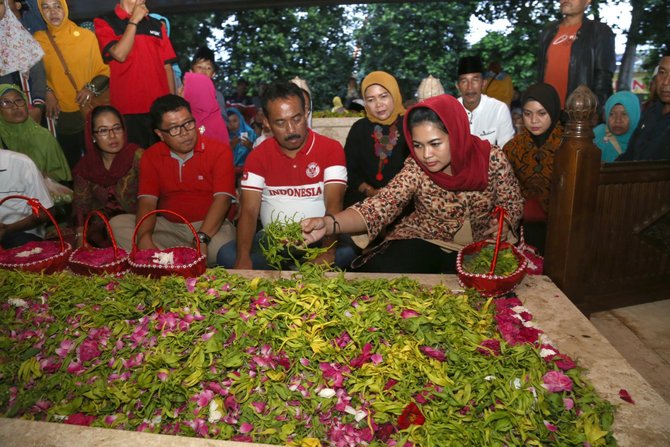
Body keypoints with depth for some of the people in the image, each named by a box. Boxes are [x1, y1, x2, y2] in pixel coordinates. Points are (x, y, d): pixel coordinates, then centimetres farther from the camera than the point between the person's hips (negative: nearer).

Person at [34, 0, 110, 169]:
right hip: (61, 117, 1)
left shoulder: (86, 35, 2)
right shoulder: (37, 40, 4)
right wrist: (46, 92, -7)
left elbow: (104, 71, 4)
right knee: (70, 166, 13)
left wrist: (92, 87, -13)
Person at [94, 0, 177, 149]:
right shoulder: (104, 23, 5)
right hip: (127, 110, -3)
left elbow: (167, 66, 13)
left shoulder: (156, 24, 15)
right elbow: (120, 54, -12)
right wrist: (134, 20, -4)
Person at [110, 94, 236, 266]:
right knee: (117, 223, -13)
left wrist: (201, 239, -31)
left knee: (223, 247, -37)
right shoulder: (151, 156, 6)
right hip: (169, 226, 4)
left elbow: (222, 198, -17)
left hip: (210, 226, -4)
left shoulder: (219, 151, -6)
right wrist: (144, 239, -24)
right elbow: (147, 201, -3)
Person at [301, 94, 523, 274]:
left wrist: (501, 226, -20)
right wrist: (330, 223, -43)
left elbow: (511, 202, 3)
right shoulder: (415, 169, -14)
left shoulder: (492, 158, -11)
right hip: (422, 241, 0)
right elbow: (380, 206, -26)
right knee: (379, 271, -24)